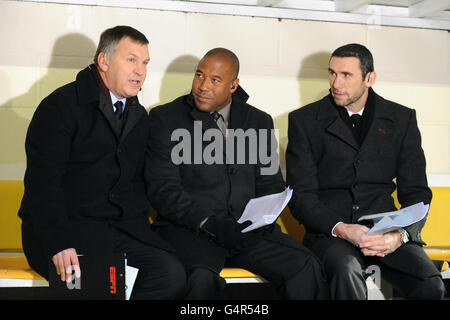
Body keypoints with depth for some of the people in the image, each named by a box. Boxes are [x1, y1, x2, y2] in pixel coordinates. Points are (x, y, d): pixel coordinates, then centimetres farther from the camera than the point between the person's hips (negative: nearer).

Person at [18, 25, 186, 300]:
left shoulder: (140, 117, 19)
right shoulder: (62, 105, -3)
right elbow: (43, 181, -12)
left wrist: (138, 223, 1)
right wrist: (59, 244, -23)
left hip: (123, 227, 6)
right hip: (68, 225, -5)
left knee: (173, 275, -20)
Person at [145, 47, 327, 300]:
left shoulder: (260, 122, 16)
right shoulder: (165, 118, 5)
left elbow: (271, 184, 15)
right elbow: (163, 188, -4)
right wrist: (210, 224, -18)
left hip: (247, 229, 3)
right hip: (188, 229, -3)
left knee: (306, 268, -21)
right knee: (202, 278, -35)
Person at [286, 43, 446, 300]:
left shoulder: (401, 119, 10)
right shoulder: (305, 121, 5)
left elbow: (416, 192, 8)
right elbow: (301, 196, 0)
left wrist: (401, 235, -13)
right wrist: (340, 229, -18)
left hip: (384, 228, 2)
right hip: (329, 229, -2)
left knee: (431, 285, -25)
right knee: (347, 271, -36)